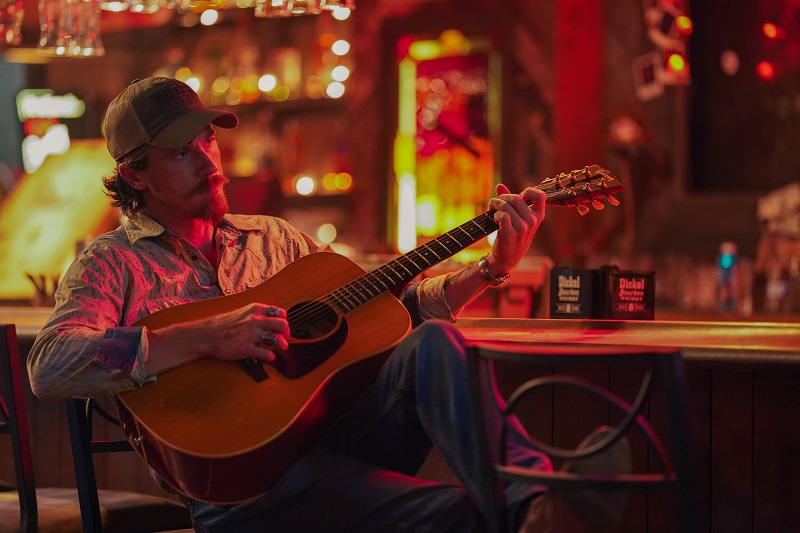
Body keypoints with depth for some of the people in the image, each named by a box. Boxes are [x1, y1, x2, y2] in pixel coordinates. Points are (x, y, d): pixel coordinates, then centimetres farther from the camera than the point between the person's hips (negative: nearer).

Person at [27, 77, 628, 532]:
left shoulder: (272, 239, 23)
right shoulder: (112, 263, 5)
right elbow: (50, 367, -14)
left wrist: (492, 267, 5)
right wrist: (204, 338, -22)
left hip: (334, 427, 5)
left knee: (432, 343, -26)